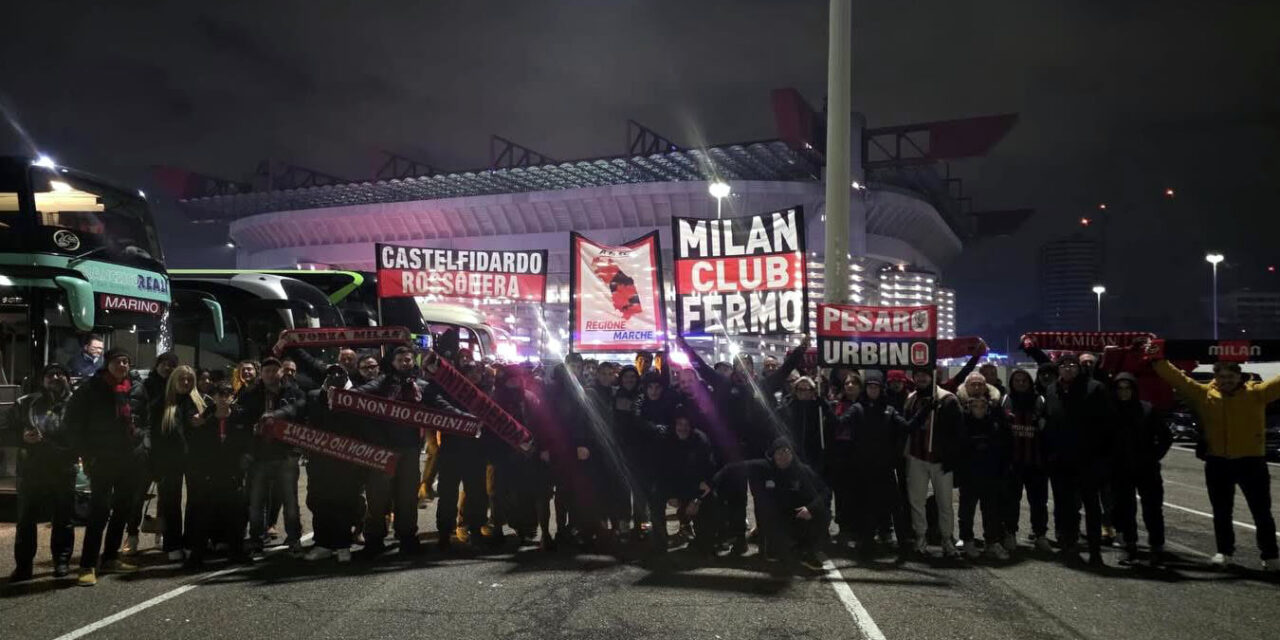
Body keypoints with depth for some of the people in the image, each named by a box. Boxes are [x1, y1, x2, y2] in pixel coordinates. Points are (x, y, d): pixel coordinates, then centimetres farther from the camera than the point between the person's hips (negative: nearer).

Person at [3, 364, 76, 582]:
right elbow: (4, 434, 7)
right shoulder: (24, 404, 7)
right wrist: (22, 437, -12)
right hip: (30, 472, 1)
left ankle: (62, 561, 17)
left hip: (63, 474, -1)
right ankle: (23, 566, 12)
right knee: (26, 520, 3)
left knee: (62, 520, 6)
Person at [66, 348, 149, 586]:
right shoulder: (90, 389, -3)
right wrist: (88, 454, -7)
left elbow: (144, 421, 18)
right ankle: (88, 565, -8)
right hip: (102, 460, -5)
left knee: (123, 509, 10)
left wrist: (143, 445, 5)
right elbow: (73, 422, -2)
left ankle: (110, 557, 22)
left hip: (132, 459, 5)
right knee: (100, 510, -11)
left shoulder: (137, 390, 8)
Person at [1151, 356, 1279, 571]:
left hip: (1251, 461, -1)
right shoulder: (1203, 394, 1)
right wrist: (1158, 360, -10)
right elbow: (1177, 378, -1)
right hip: (1217, 463, 2)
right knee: (1222, 512, 12)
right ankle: (1225, 552, 26)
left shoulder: (1256, 393, -1)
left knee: (1262, 512, 8)